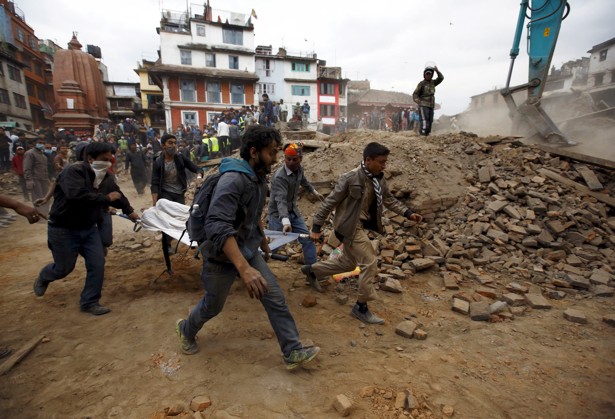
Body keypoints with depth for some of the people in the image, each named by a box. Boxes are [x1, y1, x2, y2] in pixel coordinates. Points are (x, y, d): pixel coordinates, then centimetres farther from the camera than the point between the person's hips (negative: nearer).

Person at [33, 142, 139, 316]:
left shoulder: (104, 175, 2)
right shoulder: (73, 171, -24)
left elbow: (116, 193, 18)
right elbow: (77, 195, -41)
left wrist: (129, 211, 15)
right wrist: (107, 198, -31)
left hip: (88, 228, 7)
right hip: (63, 230, -6)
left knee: (97, 264, 0)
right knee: (64, 268, 10)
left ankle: (89, 302, 17)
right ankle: (43, 278, 47)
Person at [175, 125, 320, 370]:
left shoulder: (259, 178, 0)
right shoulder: (233, 179, -29)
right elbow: (217, 226, -40)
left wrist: (262, 238, 29)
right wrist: (244, 268, -48)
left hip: (249, 251, 7)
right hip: (222, 256, -7)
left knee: (275, 298, 0)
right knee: (212, 306, 16)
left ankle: (293, 352, 13)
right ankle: (186, 330, 48)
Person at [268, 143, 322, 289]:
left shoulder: (299, 169, -3)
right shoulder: (279, 177, -27)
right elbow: (281, 201, -39)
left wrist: (314, 192, 35)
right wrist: (285, 221, -53)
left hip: (293, 212, 7)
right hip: (278, 215, -7)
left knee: (308, 240, 3)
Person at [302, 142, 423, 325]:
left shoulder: (379, 178, 1)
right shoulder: (351, 178, -22)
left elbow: (389, 199, 13)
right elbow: (329, 202, -17)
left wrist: (408, 213, 2)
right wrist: (316, 227, -14)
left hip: (361, 226, 9)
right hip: (349, 227, -9)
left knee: (348, 262, 21)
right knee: (370, 262, -8)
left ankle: (312, 269, 41)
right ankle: (361, 307, 9)